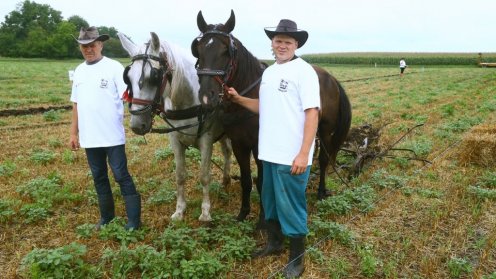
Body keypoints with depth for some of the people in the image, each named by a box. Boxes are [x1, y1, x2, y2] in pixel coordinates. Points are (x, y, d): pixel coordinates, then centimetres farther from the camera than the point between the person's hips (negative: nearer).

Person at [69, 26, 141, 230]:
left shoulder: (114, 67, -7)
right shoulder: (79, 71, 10)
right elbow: (76, 104, 16)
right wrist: (74, 133, 15)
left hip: (112, 135, -6)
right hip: (89, 137, 6)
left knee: (121, 175, -2)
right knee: (99, 177, 15)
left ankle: (134, 219, 7)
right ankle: (106, 216, 29)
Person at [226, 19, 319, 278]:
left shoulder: (304, 71, -12)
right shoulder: (268, 72, 11)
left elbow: (312, 113, -17)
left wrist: (303, 154, -23)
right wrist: (239, 99, 7)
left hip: (291, 156, -8)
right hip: (270, 152, 8)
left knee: (290, 205, 3)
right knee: (270, 201, 20)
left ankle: (296, 258, 22)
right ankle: (274, 242, 41)